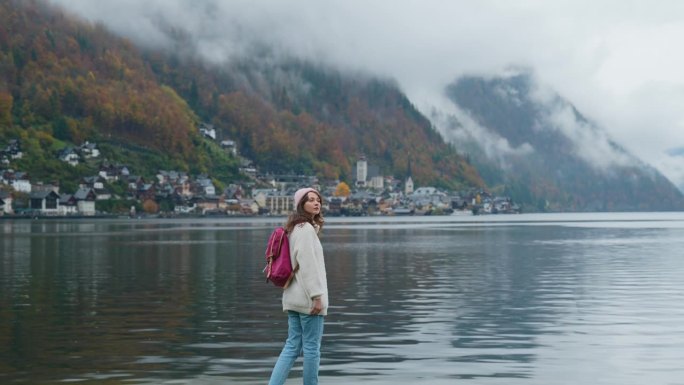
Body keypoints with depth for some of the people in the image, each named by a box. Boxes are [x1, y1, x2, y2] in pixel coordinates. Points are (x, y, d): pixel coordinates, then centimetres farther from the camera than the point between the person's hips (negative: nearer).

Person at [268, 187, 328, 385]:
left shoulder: (296, 228, 17)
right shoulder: (306, 228, -13)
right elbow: (307, 265, -20)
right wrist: (317, 296, -21)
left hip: (294, 297, 9)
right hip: (307, 297, -9)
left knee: (292, 346, 9)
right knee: (312, 348, 0)